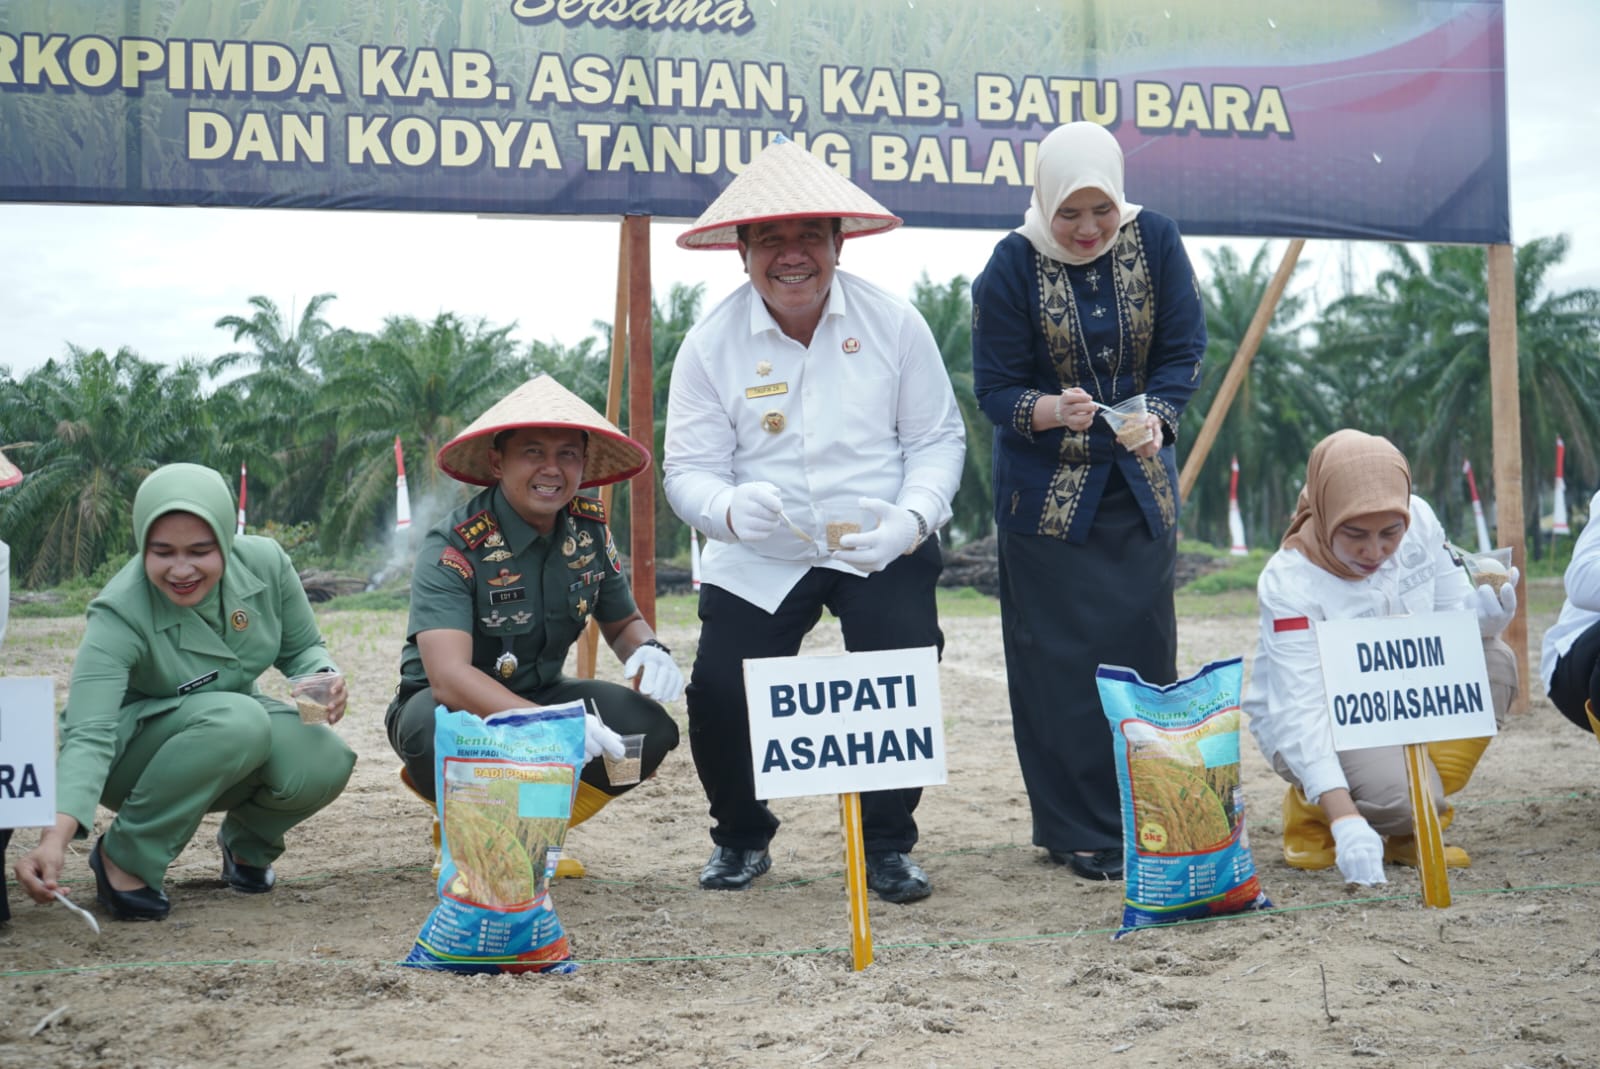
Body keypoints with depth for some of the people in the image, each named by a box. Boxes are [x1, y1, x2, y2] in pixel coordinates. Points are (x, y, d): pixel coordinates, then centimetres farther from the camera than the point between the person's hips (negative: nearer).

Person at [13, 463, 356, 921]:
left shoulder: (265, 562, -16)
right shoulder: (119, 616, -29)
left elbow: (302, 649, 1)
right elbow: (88, 736, -37)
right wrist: (57, 836, -53)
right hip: (134, 757, -4)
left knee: (324, 763, -27)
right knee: (236, 720, -36)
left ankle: (247, 840, 7)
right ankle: (125, 857, -17)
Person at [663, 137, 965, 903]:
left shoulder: (893, 324, -2)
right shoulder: (711, 343, -3)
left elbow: (938, 437, 3)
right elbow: (688, 468, -5)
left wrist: (912, 517, -16)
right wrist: (729, 509, -28)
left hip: (881, 548, 0)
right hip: (756, 558, 0)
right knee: (718, 690, -12)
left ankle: (889, 847, 8)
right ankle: (741, 839, 19)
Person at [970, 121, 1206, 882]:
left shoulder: (1154, 240, -3)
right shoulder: (1012, 266, -10)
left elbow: (1183, 351, -2)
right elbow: (994, 390, -9)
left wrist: (1155, 416, -22)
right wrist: (1051, 411, -30)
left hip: (1141, 486, 3)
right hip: (1047, 493, -3)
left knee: (1146, 650, 6)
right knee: (1062, 662, -3)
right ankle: (1079, 833, 6)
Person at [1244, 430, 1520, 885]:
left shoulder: (1420, 521, -14)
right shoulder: (1290, 582, -29)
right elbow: (1300, 711, -35)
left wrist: (1483, 613, -31)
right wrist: (1346, 821, -46)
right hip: (1321, 725, -6)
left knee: (1493, 662, -20)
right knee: (1401, 795, -33)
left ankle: (1410, 832, -8)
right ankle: (1311, 814, 3)